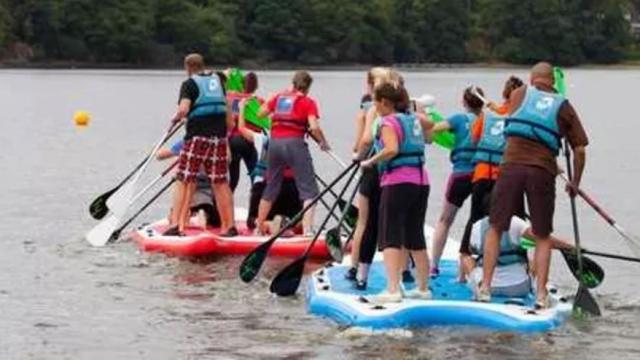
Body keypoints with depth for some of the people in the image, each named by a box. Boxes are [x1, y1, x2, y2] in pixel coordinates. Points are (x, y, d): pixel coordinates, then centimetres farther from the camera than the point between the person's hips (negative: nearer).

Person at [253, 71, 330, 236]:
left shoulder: (279, 97, 14)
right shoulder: (307, 102, 2)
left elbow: (260, 114, 17)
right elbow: (314, 127, -10)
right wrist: (323, 143, 3)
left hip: (275, 142, 5)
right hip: (294, 142, -5)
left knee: (271, 188, 19)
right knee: (309, 190, -2)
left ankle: (259, 227, 28)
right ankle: (308, 230, -16)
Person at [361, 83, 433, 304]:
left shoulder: (388, 122, -8)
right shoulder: (414, 119, 15)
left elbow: (391, 149, -25)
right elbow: (430, 125, 37)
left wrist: (371, 161, -15)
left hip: (397, 182, -8)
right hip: (420, 181, 8)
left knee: (390, 236, -8)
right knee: (416, 236, 16)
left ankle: (392, 290, -20)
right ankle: (423, 287, 23)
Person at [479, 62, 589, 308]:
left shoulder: (519, 95, 15)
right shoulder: (564, 107, 12)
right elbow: (580, 150, 10)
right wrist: (575, 183, 23)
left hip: (512, 166, 0)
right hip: (543, 172, 0)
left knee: (495, 228, 11)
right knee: (542, 237, 11)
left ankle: (485, 287, 8)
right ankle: (541, 293, 4)